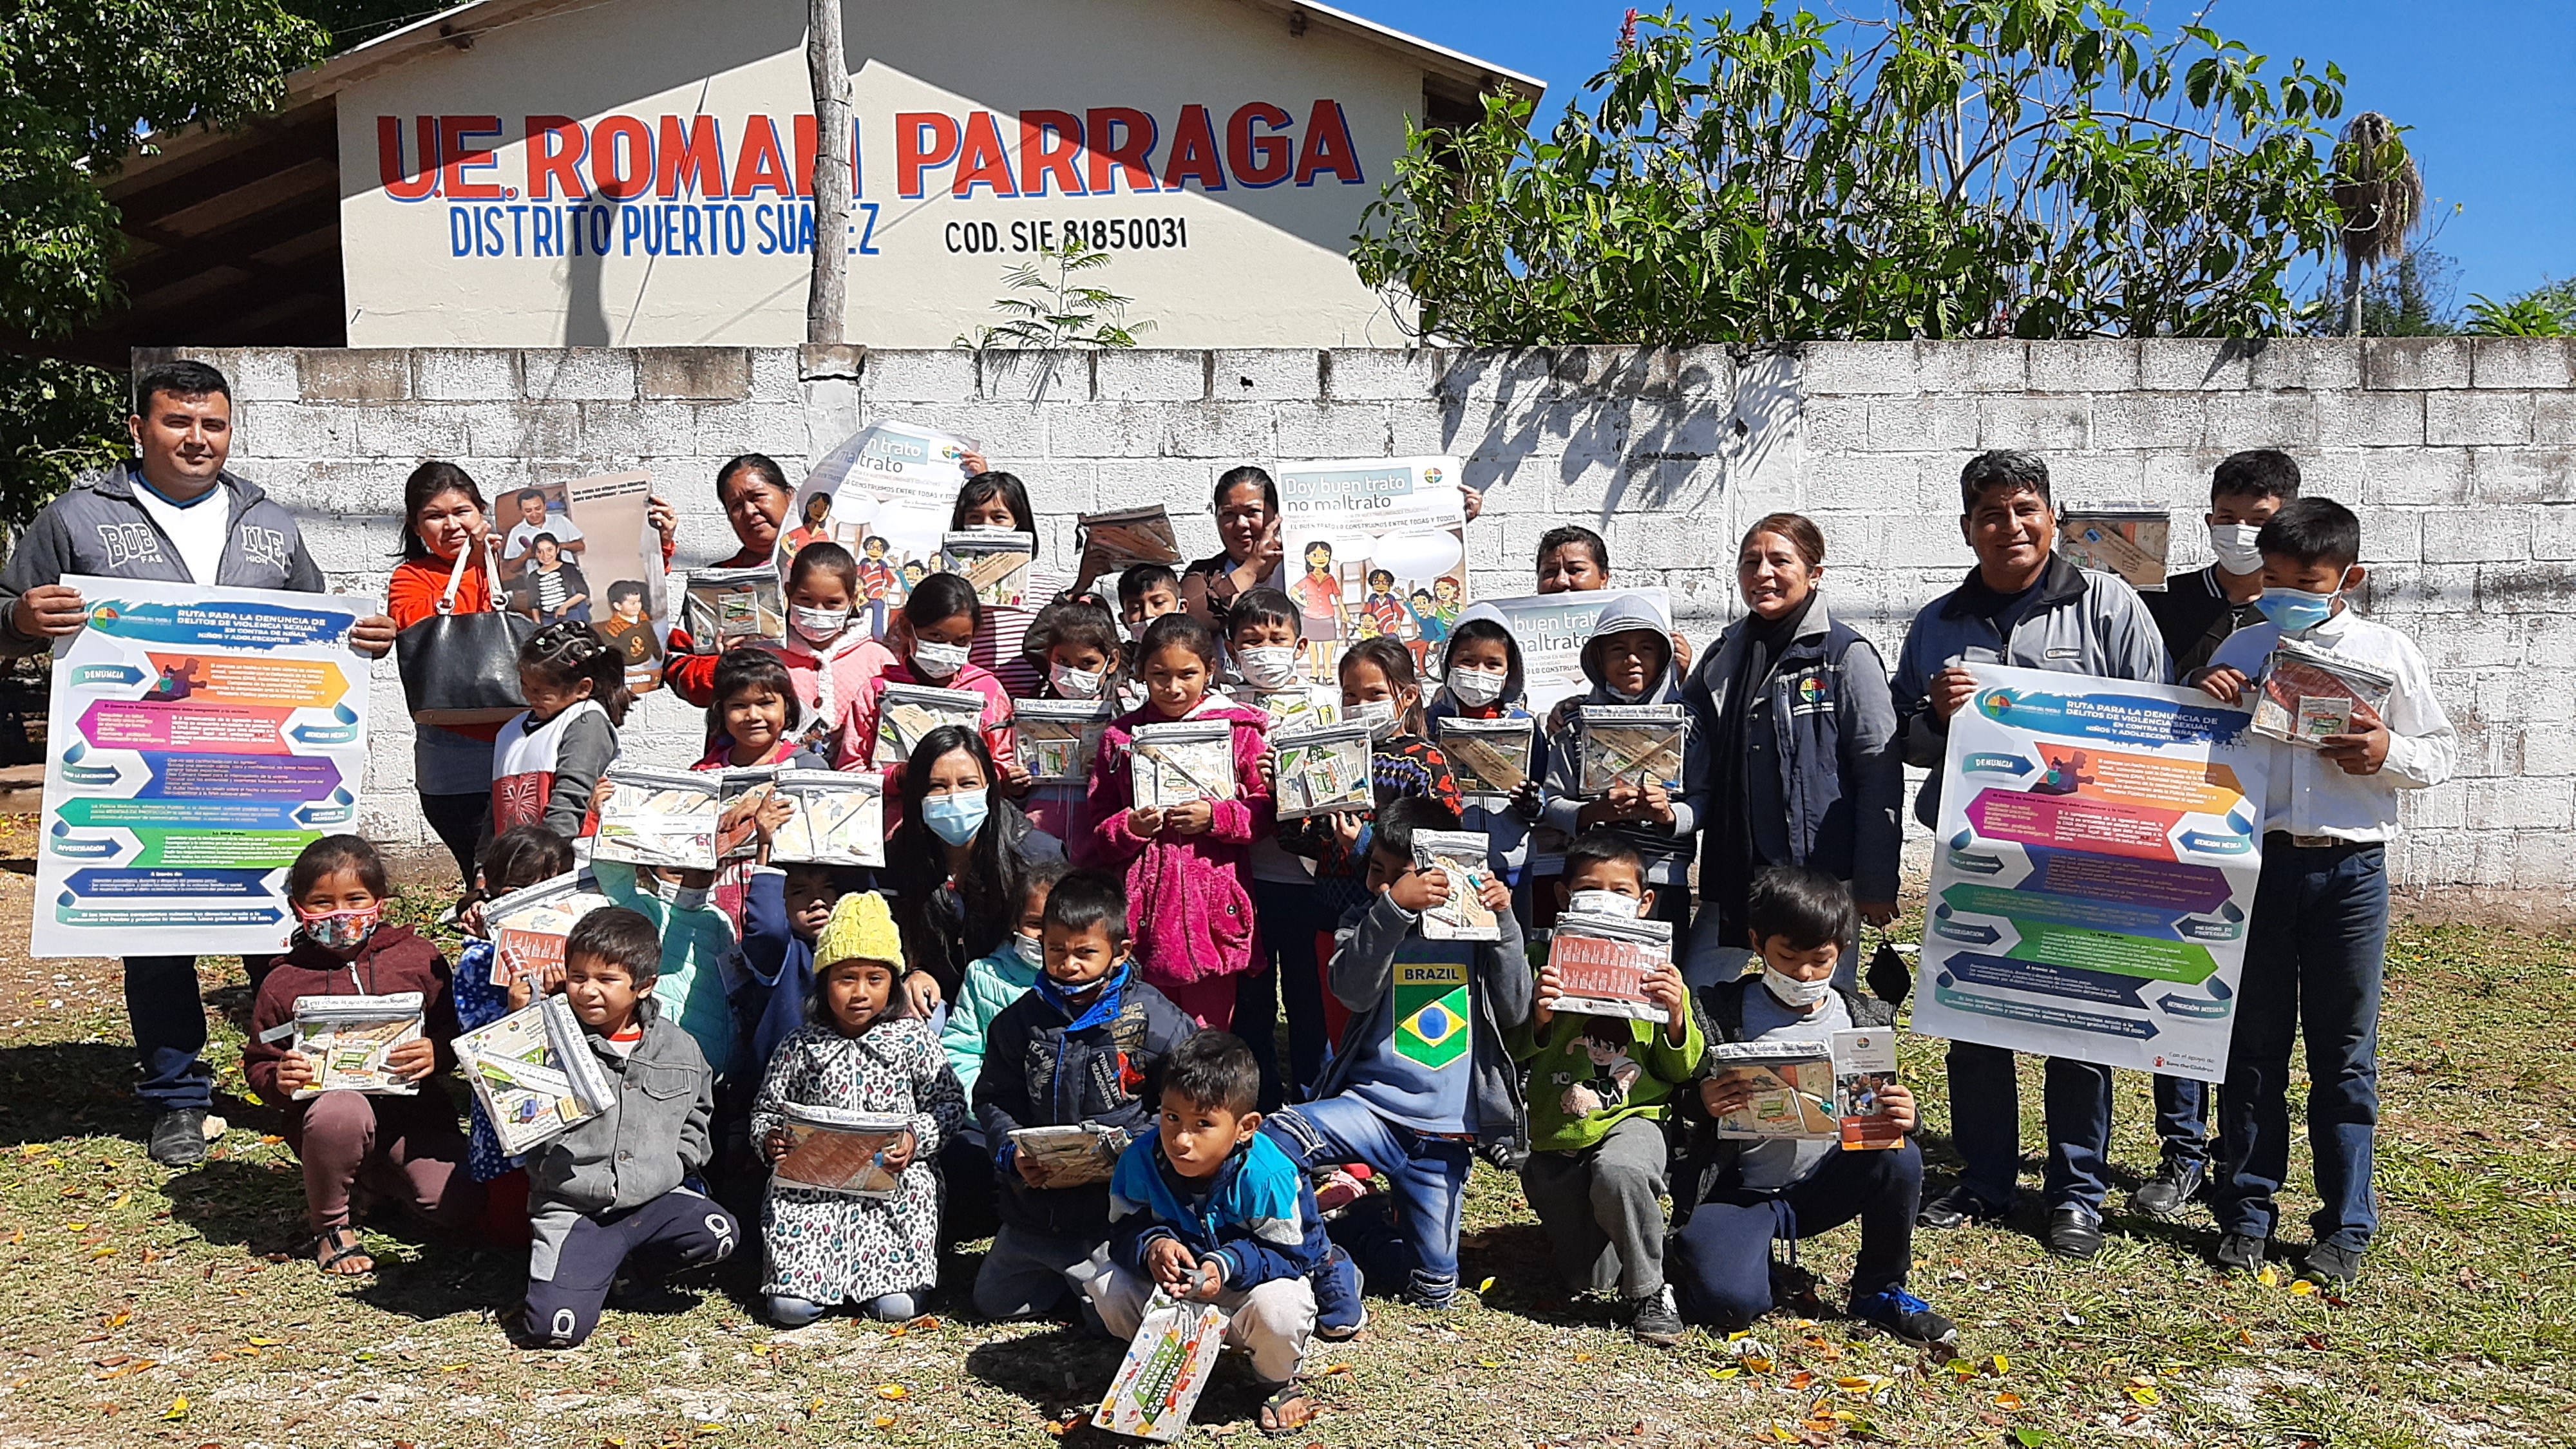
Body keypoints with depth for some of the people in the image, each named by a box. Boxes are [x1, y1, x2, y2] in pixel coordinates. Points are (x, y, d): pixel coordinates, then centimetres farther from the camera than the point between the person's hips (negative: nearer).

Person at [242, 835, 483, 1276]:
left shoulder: (418, 958, 1)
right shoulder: (283, 982, 1)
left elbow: (453, 1032, 5)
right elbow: (257, 1063, 8)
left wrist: (436, 1055, -18)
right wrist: (280, 1080, -15)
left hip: (413, 1110, 1)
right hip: (328, 1104, -1)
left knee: (459, 1206, -15)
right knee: (342, 1113, -39)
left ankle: (383, 1180, 22)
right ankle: (330, 1223, -8)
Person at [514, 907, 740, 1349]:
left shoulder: (679, 1048, 7)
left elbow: (696, 1115, 22)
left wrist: (672, 1167, 6)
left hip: (654, 1200, 3)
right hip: (571, 1209, -3)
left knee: (719, 1233, -25)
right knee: (556, 1326, -22)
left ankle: (611, 1266, 3)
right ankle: (588, 1269, 15)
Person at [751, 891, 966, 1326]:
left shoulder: (913, 1038, 7)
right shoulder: (799, 1048, 10)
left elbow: (950, 1103, 7)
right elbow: (766, 1109, 16)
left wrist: (916, 1138, -11)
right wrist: (770, 1140, -6)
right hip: (814, 1179, 1)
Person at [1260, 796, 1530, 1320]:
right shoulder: (1367, 923, 1)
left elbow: (1514, 1011, -4)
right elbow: (1353, 990, -19)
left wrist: (1505, 922, -12)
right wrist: (1394, 907, -29)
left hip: (1447, 1130, 1)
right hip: (1374, 1106, -1)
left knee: (1434, 1291, 5)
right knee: (1272, 1140, -31)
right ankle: (1330, 1270, -12)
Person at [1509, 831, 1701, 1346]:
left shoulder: (1658, 971, 3)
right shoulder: (1546, 963, 0)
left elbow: (1682, 1072, 3)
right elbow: (1511, 1053, -1)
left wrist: (1676, 1017, -16)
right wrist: (1539, 1018, -21)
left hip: (1631, 1118, -1)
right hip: (1557, 1133, 1)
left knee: (1619, 1171, -38)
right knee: (1589, 1279, 1)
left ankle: (1648, 1291, -12)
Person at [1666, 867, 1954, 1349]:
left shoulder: (1865, 1020, 3)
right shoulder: (1721, 1012, -7)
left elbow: (1883, 1113, 5)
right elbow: (1687, 1105, -7)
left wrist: (1906, 1119, -20)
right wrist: (1701, 1104, -32)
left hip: (1822, 1184, 3)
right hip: (1737, 1191, -3)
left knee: (1900, 1159, -25)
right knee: (1727, 1303, -27)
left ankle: (1880, 1292, 0)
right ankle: (1757, 1248, 12)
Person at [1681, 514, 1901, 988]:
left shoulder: (1846, 655, -4)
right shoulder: (1725, 656, 12)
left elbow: (1881, 774, -6)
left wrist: (1876, 884, -9)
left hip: (1821, 876, -5)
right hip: (1732, 874, 5)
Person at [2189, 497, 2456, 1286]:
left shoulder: (2390, 653, 2)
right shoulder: (2244, 648, 5)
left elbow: (2442, 752, 7)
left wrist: (2390, 754, -14)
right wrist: (2205, 698, -9)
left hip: (2350, 870, -1)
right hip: (2258, 862, 1)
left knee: (2345, 1056, 7)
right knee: (2253, 1048, 8)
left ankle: (2346, 1227, 19)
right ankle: (2246, 1214, 20)